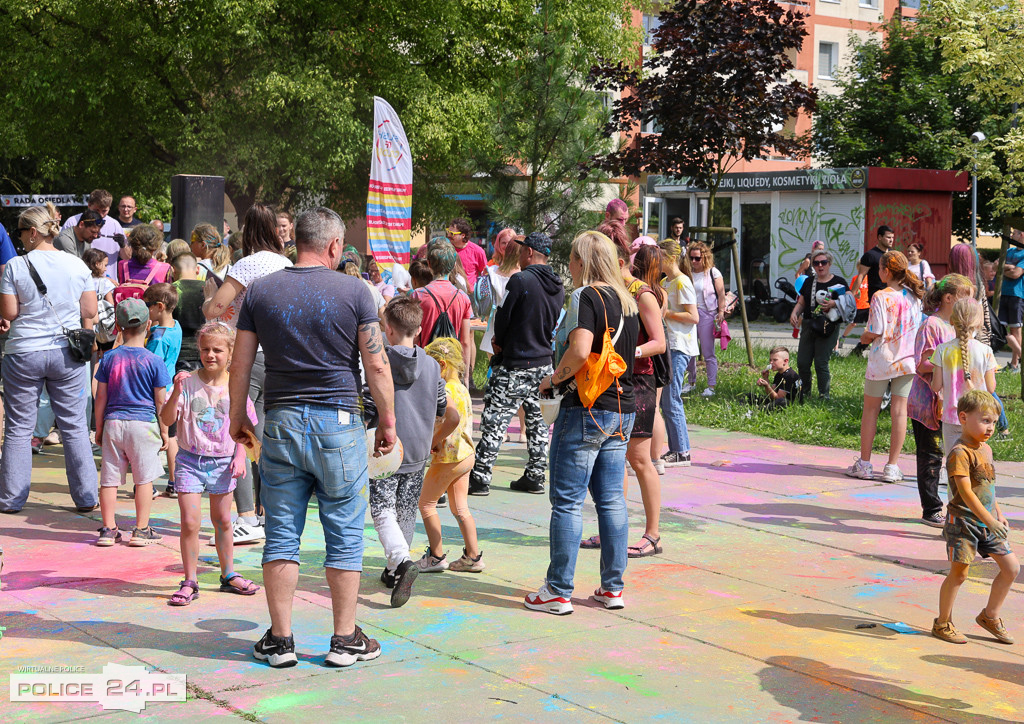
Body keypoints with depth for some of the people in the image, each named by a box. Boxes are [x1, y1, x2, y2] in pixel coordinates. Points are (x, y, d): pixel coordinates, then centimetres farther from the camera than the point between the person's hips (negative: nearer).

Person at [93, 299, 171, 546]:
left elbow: (100, 398, 5)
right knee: (144, 479, 5)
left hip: (113, 423, 2)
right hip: (144, 424, -2)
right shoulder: (154, 361, -5)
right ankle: (141, 530, 6)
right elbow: (160, 402, -2)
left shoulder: (109, 358, 1)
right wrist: (164, 431, 7)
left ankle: (109, 529, 10)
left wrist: (99, 428, 14)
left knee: (110, 478, 8)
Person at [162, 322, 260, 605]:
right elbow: (167, 420, -11)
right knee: (190, 522, -7)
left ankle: (229, 575, 30)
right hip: (190, 461, -2)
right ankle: (189, 582, 5)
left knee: (223, 521, 15)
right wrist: (176, 392, -25)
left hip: (222, 463, 2)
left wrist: (240, 458, -5)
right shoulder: (189, 382, -6)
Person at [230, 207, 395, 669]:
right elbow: (377, 364, -4)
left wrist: (237, 417, 17)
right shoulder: (353, 291, -3)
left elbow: (240, 364, 5)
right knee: (344, 535, 6)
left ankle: (280, 640, 12)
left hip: (281, 423, 2)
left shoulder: (260, 291, 3)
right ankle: (345, 639, 12)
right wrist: (387, 420, 6)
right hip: (339, 423, -2)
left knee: (281, 535, 8)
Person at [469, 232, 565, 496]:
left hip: (514, 366, -7)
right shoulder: (558, 288, 7)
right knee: (537, 422, 13)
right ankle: (535, 477, 17)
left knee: (494, 422, -3)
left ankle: (480, 478, -2)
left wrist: (499, 343, 9)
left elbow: (502, 318, -12)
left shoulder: (521, 280, -16)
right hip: (544, 363, 7)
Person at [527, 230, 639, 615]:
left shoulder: (585, 297, -11)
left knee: (567, 501, -1)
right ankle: (612, 587, 14)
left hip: (586, 409, -8)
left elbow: (579, 351, -25)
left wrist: (553, 379, -8)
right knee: (611, 500, 11)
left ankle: (558, 591, 2)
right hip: (622, 410, 8)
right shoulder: (627, 301, 13)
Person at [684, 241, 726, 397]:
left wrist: (721, 312, -10)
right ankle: (691, 382, 22)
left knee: (708, 353, -4)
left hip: (707, 314, -4)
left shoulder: (713, 273, 0)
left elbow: (721, 294, -1)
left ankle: (711, 386, 1)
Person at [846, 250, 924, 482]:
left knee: (871, 409, 8)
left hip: (882, 359, -4)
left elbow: (876, 331, -17)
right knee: (899, 411, 4)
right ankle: (892, 466, 5)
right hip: (907, 359, 4)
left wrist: (864, 337, 4)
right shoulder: (914, 296, 5)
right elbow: (918, 327, 11)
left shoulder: (881, 297, -12)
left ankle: (864, 463, 13)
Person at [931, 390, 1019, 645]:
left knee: (1011, 567, 7)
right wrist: (989, 520, -30)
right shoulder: (959, 453, -18)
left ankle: (990, 615, 23)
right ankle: (942, 623, 10)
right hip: (963, 521, -8)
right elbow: (966, 492, -25)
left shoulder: (986, 450, 12)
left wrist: (999, 515, 20)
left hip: (987, 522, 9)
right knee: (959, 572, -5)